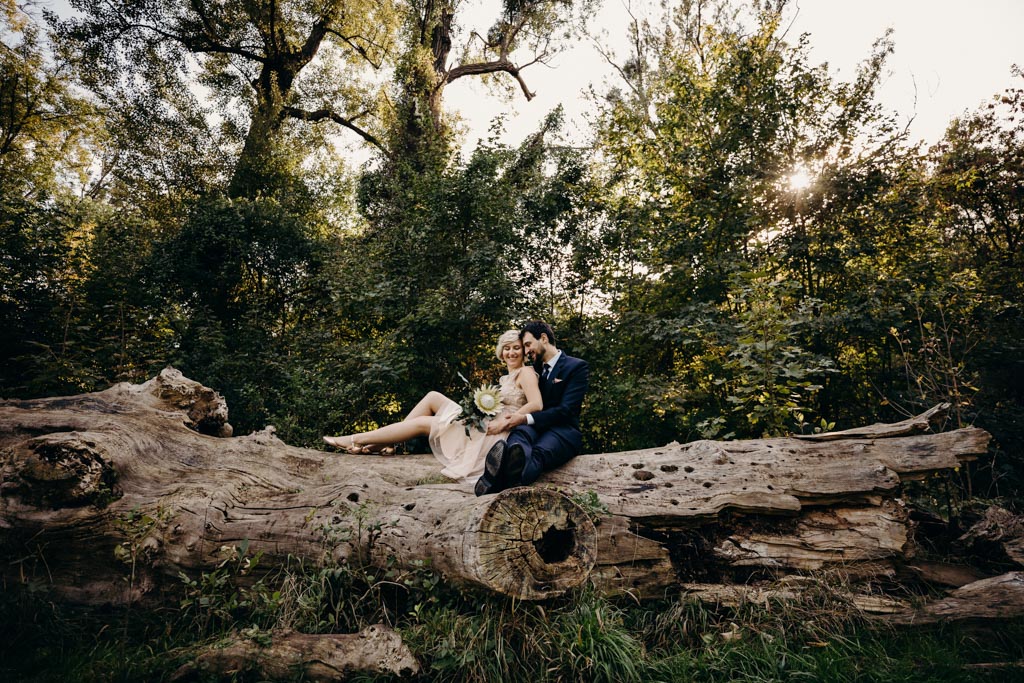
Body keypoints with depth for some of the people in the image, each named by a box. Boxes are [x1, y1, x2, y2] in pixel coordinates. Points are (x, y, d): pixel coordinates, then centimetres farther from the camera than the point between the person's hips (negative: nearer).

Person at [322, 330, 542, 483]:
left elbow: (536, 405, -20)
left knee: (421, 423, -8)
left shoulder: (525, 372, -5)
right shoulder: (506, 377, 22)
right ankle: (384, 443, -1)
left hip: (491, 434, -8)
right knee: (433, 397, 1)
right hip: (481, 426, 8)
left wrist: (503, 422, -22)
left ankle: (357, 440, 0)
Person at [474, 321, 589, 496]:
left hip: (563, 431, -4)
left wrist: (525, 418, -21)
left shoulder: (578, 367, 3)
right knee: (519, 433, -34)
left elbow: (566, 410, -9)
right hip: (536, 428, 4)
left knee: (538, 453, -38)